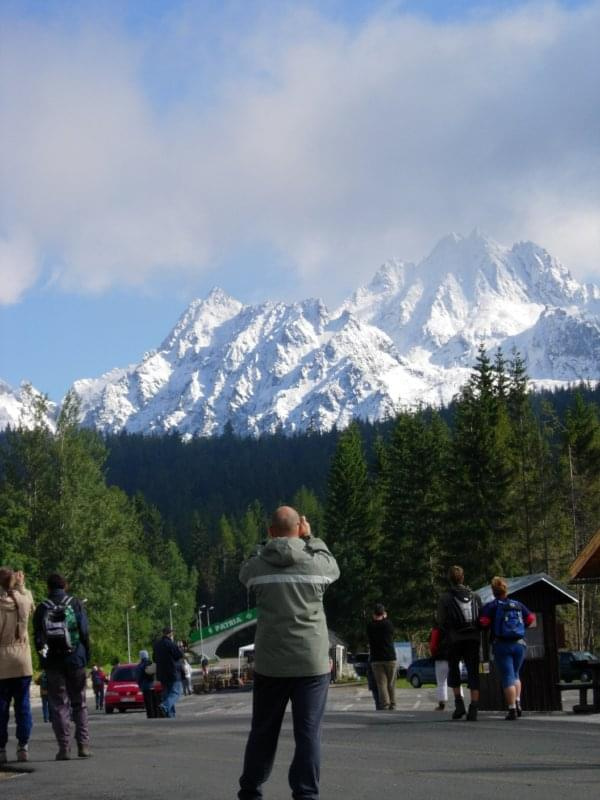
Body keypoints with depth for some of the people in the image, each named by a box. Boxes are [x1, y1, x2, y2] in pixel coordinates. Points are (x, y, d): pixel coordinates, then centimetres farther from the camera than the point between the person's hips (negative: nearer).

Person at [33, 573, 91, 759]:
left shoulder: (41, 609, 3)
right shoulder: (75, 604, 2)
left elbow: (38, 638, 2)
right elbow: (85, 633, -1)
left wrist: (43, 659, 7)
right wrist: (86, 658, 5)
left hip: (52, 662, 0)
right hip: (75, 660, 0)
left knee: (59, 706, 3)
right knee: (79, 704, 8)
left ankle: (64, 748, -2)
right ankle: (83, 745, 1)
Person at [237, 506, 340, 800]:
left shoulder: (258, 565, -1)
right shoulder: (316, 561, -4)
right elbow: (333, 568, 20)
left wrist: (268, 543, 25)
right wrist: (311, 538, 26)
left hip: (270, 663, 2)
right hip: (311, 663, -2)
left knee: (263, 732, 14)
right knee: (308, 733, 1)